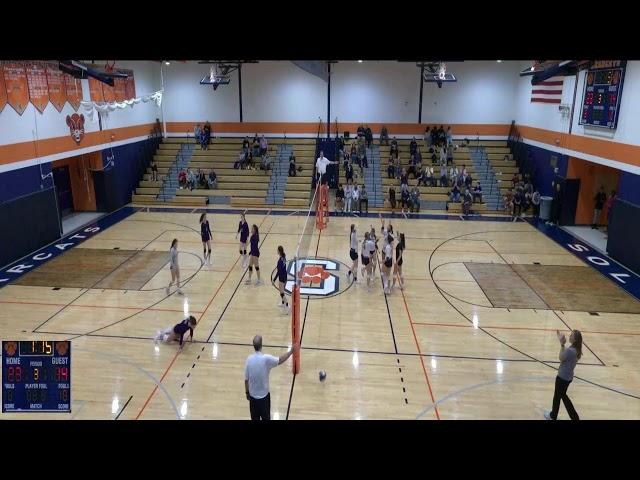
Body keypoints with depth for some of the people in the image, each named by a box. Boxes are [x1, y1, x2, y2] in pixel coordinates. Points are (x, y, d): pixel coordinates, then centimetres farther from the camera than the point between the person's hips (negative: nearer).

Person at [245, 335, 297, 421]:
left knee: (255, 418, 17)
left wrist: (247, 392, 11)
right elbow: (280, 360, -6)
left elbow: (246, 379, -4)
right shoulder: (266, 358, -22)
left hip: (253, 395, 3)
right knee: (266, 418, 14)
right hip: (264, 395, -3)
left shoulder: (249, 359, -13)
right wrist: (291, 351, 6)